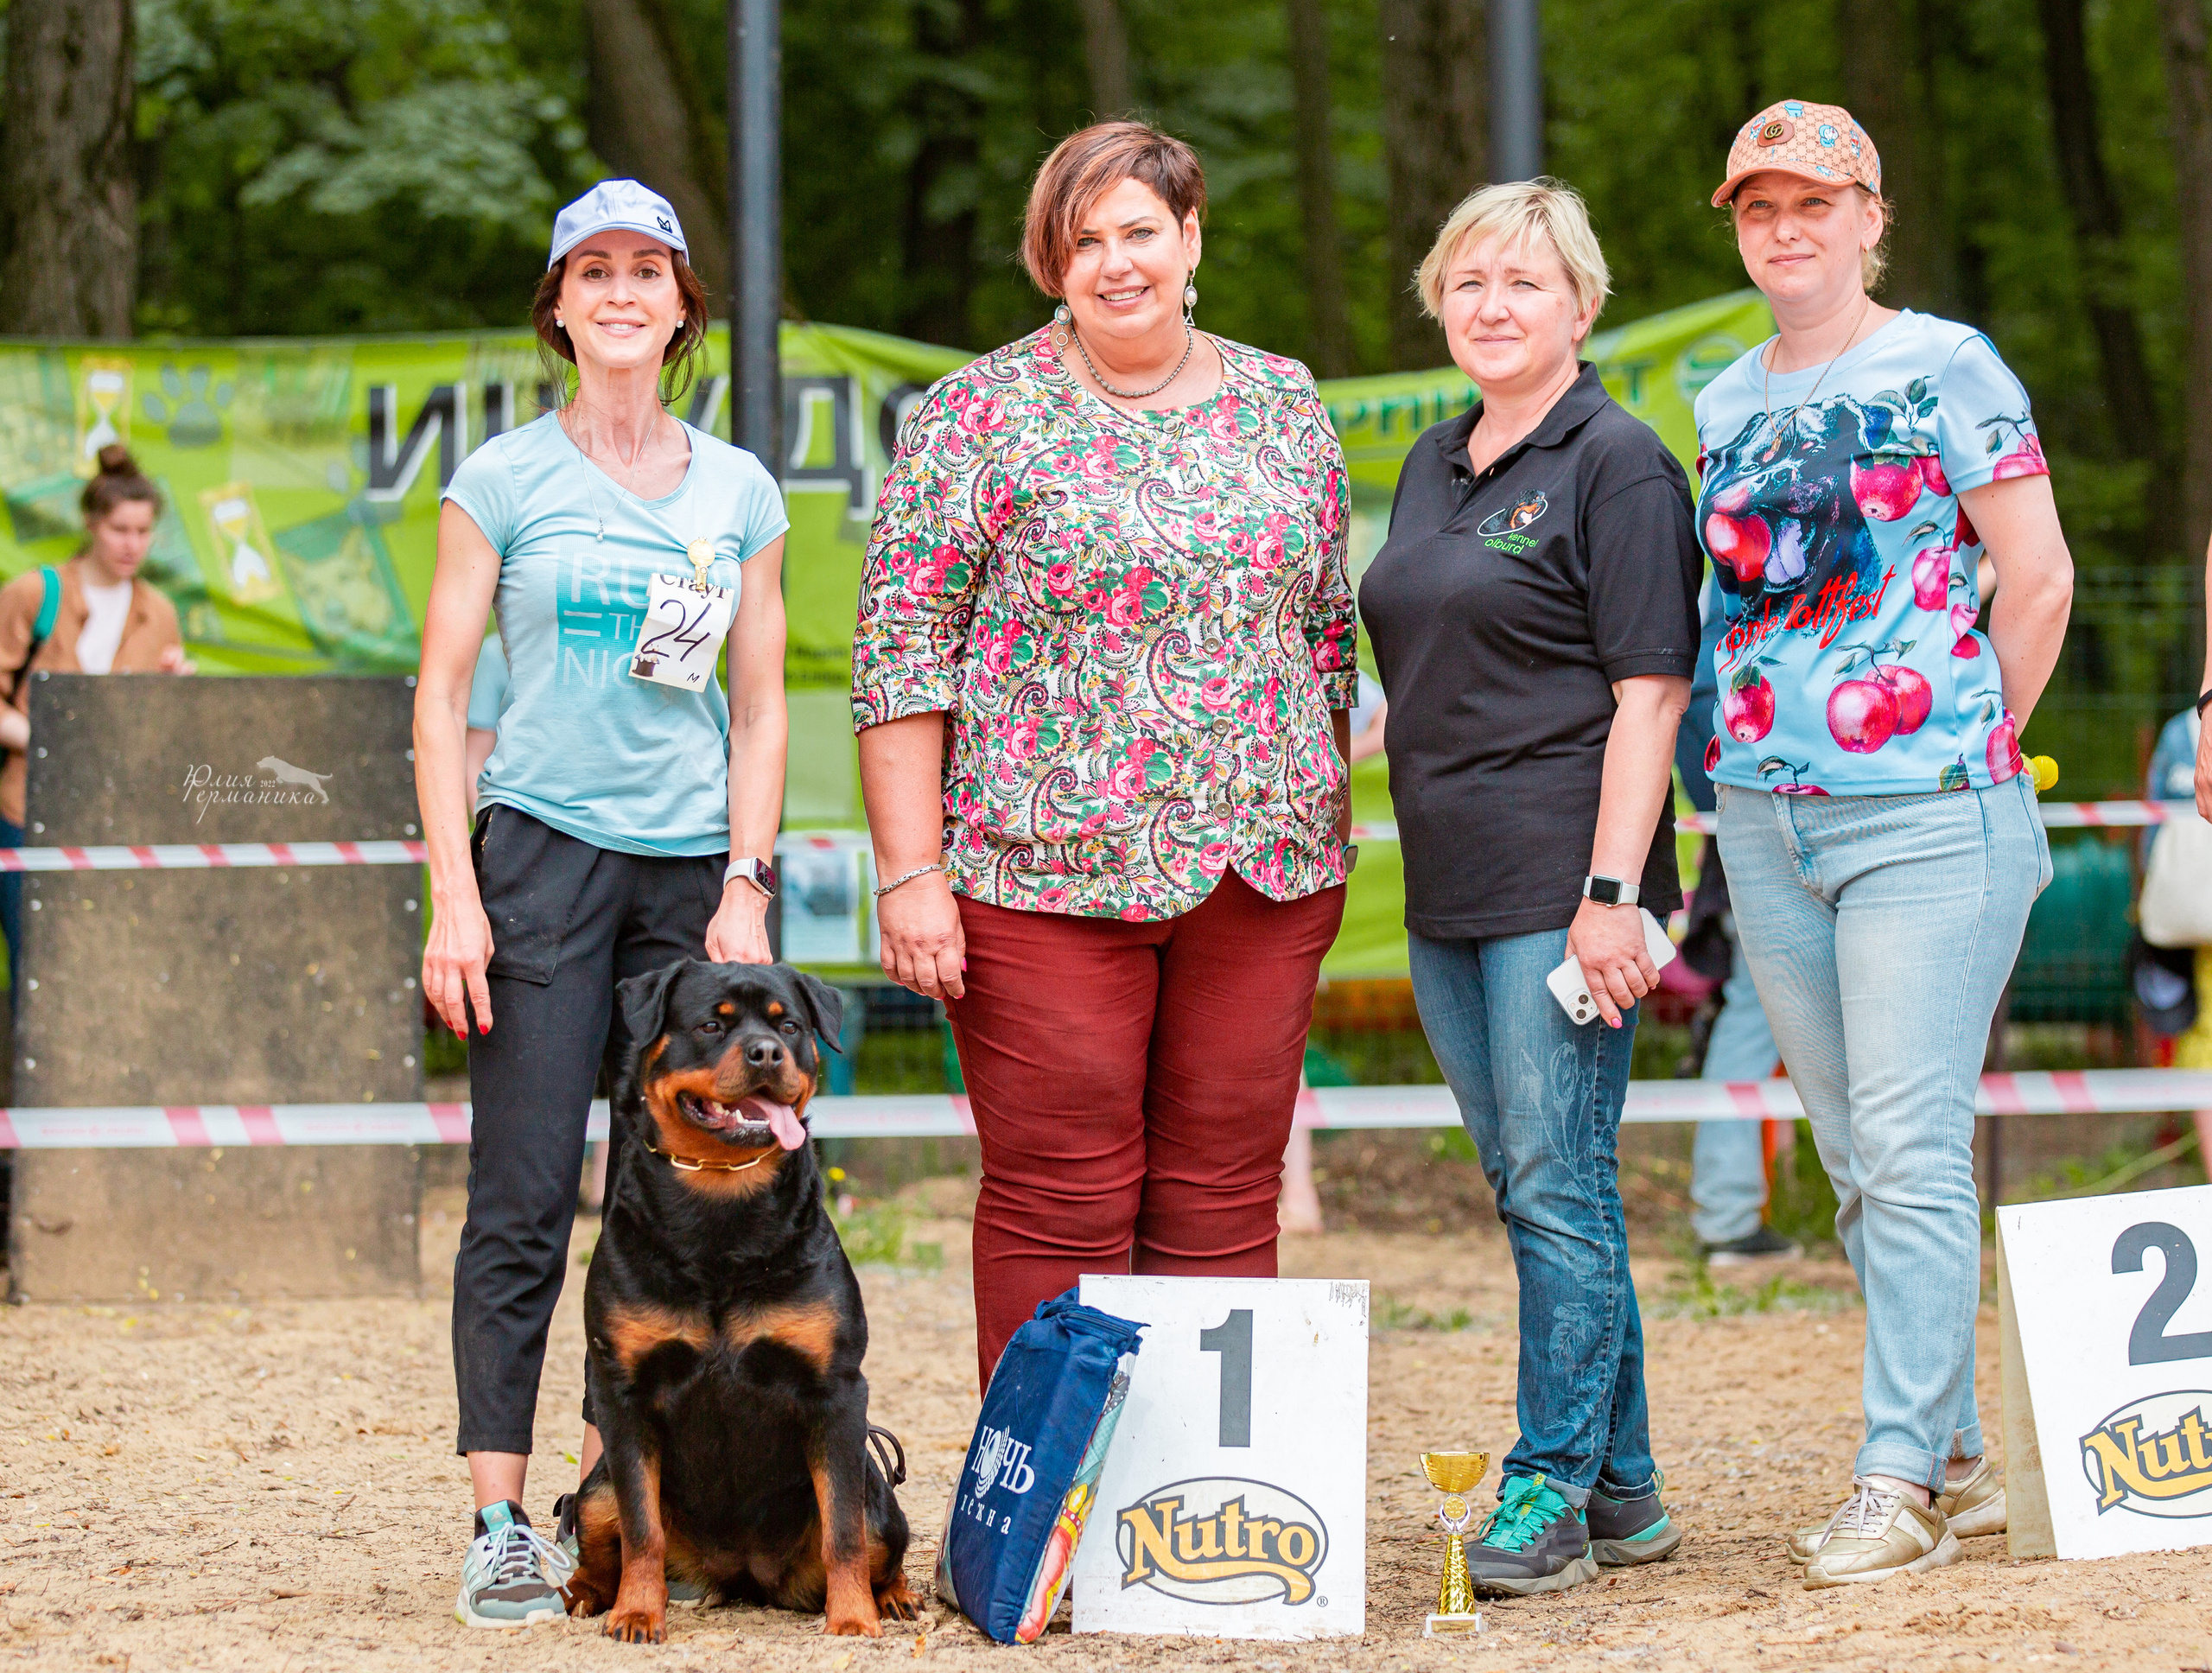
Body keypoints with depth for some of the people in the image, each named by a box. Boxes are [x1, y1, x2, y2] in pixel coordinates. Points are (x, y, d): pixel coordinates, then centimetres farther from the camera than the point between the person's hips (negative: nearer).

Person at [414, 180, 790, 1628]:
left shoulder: (740, 492, 10)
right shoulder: (504, 479, 3)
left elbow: (760, 707, 12)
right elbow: (443, 693, 2)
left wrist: (746, 887, 2)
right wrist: (453, 895, -7)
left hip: (696, 865, 3)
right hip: (540, 853, -3)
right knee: (525, 1201, -7)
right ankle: (503, 1525, -5)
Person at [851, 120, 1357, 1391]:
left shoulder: (1286, 406, 12)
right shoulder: (983, 415, -1)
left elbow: (1329, 628, 18)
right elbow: (902, 652, -4)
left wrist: (1329, 830, 13)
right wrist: (912, 872, -10)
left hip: (1264, 864, 4)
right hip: (1046, 870, -4)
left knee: (1226, 1205, 5)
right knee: (1060, 1209, -3)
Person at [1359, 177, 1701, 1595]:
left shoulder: (1617, 465, -7)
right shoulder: (1434, 468, 17)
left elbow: (1650, 692, -12)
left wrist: (1611, 890, -19)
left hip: (1563, 881, -8)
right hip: (1447, 889, 8)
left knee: (1559, 1185, -7)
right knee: (1533, 1187, 10)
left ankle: (1551, 1490, -2)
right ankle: (1625, 1489, 17)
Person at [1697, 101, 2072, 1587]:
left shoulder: (1946, 367, -4)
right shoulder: (1726, 406, 14)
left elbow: (2037, 577, -4)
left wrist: (1974, 747, 0)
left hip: (1927, 812, -6)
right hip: (1767, 820, 7)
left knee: (1911, 1148, -10)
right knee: (1857, 1160, 8)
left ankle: (1901, 1476, -7)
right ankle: (1964, 1459, 16)